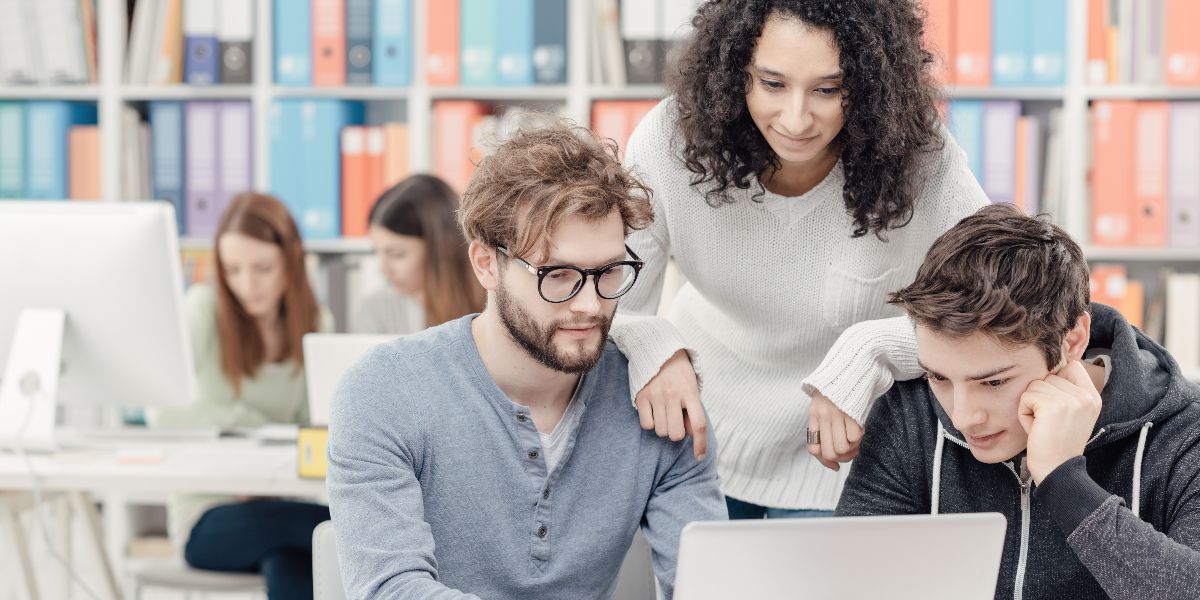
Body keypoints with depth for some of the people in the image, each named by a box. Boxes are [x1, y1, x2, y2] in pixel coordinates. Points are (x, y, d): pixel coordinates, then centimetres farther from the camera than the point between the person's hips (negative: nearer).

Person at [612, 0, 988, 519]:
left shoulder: (919, 158, -27)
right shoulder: (673, 138, -25)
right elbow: (611, 301, -19)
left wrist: (869, 355, -38)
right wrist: (651, 349, -41)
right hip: (697, 425, 2)